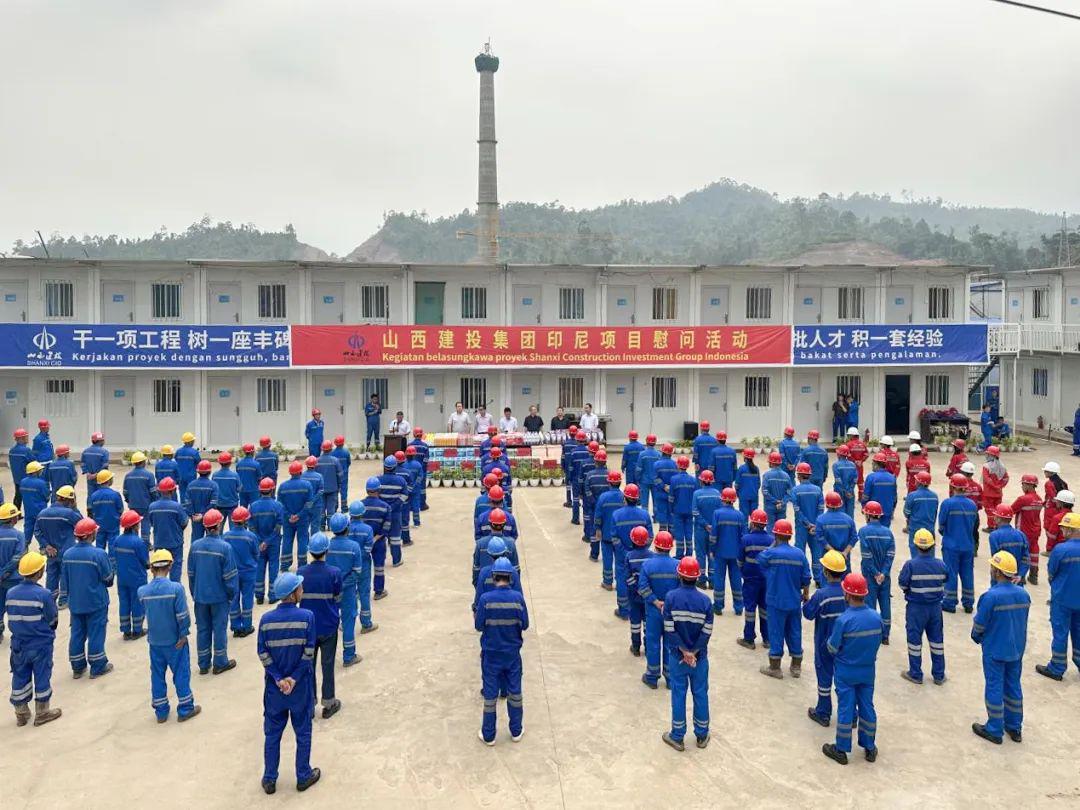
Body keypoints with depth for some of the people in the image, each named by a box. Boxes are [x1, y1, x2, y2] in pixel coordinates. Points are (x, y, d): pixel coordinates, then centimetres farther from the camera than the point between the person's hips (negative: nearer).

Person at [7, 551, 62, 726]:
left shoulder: (11, 593, -6)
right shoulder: (43, 594, -21)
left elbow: (12, 618, 4)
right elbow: (52, 621, -12)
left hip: (18, 644, 5)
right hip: (41, 645, -4)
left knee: (20, 678, 16)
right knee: (42, 678, 10)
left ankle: (21, 713, 29)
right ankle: (41, 713, 21)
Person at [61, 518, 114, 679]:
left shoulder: (67, 554, -1)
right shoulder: (98, 554, -19)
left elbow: (64, 579, 7)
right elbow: (108, 578, -10)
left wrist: (64, 597, 20)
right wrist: (108, 584, 13)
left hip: (75, 603, 5)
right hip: (96, 603, -5)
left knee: (77, 634, 14)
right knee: (96, 634, 4)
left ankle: (77, 667, 23)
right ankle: (98, 667, 12)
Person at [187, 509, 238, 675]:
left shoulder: (195, 546, -5)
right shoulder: (224, 547, -18)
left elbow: (191, 573, 5)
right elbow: (229, 575, -13)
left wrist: (194, 593, 17)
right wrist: (232, 594, 0)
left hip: (200, 596, 4)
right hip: (219, 596, -4)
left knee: (202, 629, 13)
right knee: (219, 629, 8)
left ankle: (204, 664, 23)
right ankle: (220, 663, 18)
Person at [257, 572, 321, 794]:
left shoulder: (266, 619, -9)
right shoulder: (307, 616, -17)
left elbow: (263, 654, -8)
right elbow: (309, 653, -17)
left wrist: (279, 679, -6)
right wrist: (294, 678, -10)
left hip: (274, 685, 2)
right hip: (301, 686, -2)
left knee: (272, 733, 17)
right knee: (303, 732, 15)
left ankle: (269, 780, 27)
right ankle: (303, 776, 27)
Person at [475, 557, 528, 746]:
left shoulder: (485, 599, -19)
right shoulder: (517, 597, -15)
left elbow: (479, 626, -11)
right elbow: (524, 625, -7)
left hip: (491, 654, -1)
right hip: (512, 653, 1)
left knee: (490, 694, 12)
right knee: (514, 691, 17)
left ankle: (488, 735, 25)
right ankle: (516, 731, 31)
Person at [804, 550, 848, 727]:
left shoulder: (821, 595, -26)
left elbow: (808, 614, -15)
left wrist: (807, 600, 1)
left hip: (825, 643, -4)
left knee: (824, 676, 12)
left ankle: (823, 714, 24)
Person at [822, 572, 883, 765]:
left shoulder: (843, 620, -27)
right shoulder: (876, 617, -12)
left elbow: (832, 648, -17)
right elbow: (877, 643, 1)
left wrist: (830, 642, 4)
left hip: (846, 672, -4)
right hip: (868, 671, 4)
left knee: (845, 708, 7)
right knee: (867, 707, 17)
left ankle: (841, 750, 20)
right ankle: (869, 748, 30)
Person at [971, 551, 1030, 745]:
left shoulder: (991, 596, -25)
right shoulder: (1023, 594, -5)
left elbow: (979, 625, -15)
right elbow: (1022, 621, 6)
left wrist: (977, 638, 5)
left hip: (995, 651, -6)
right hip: (1017, 649, 6)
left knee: (994, 688, 6)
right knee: (1013, 686, 18)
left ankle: (994, 730, 16)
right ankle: (1015, 728, 29)